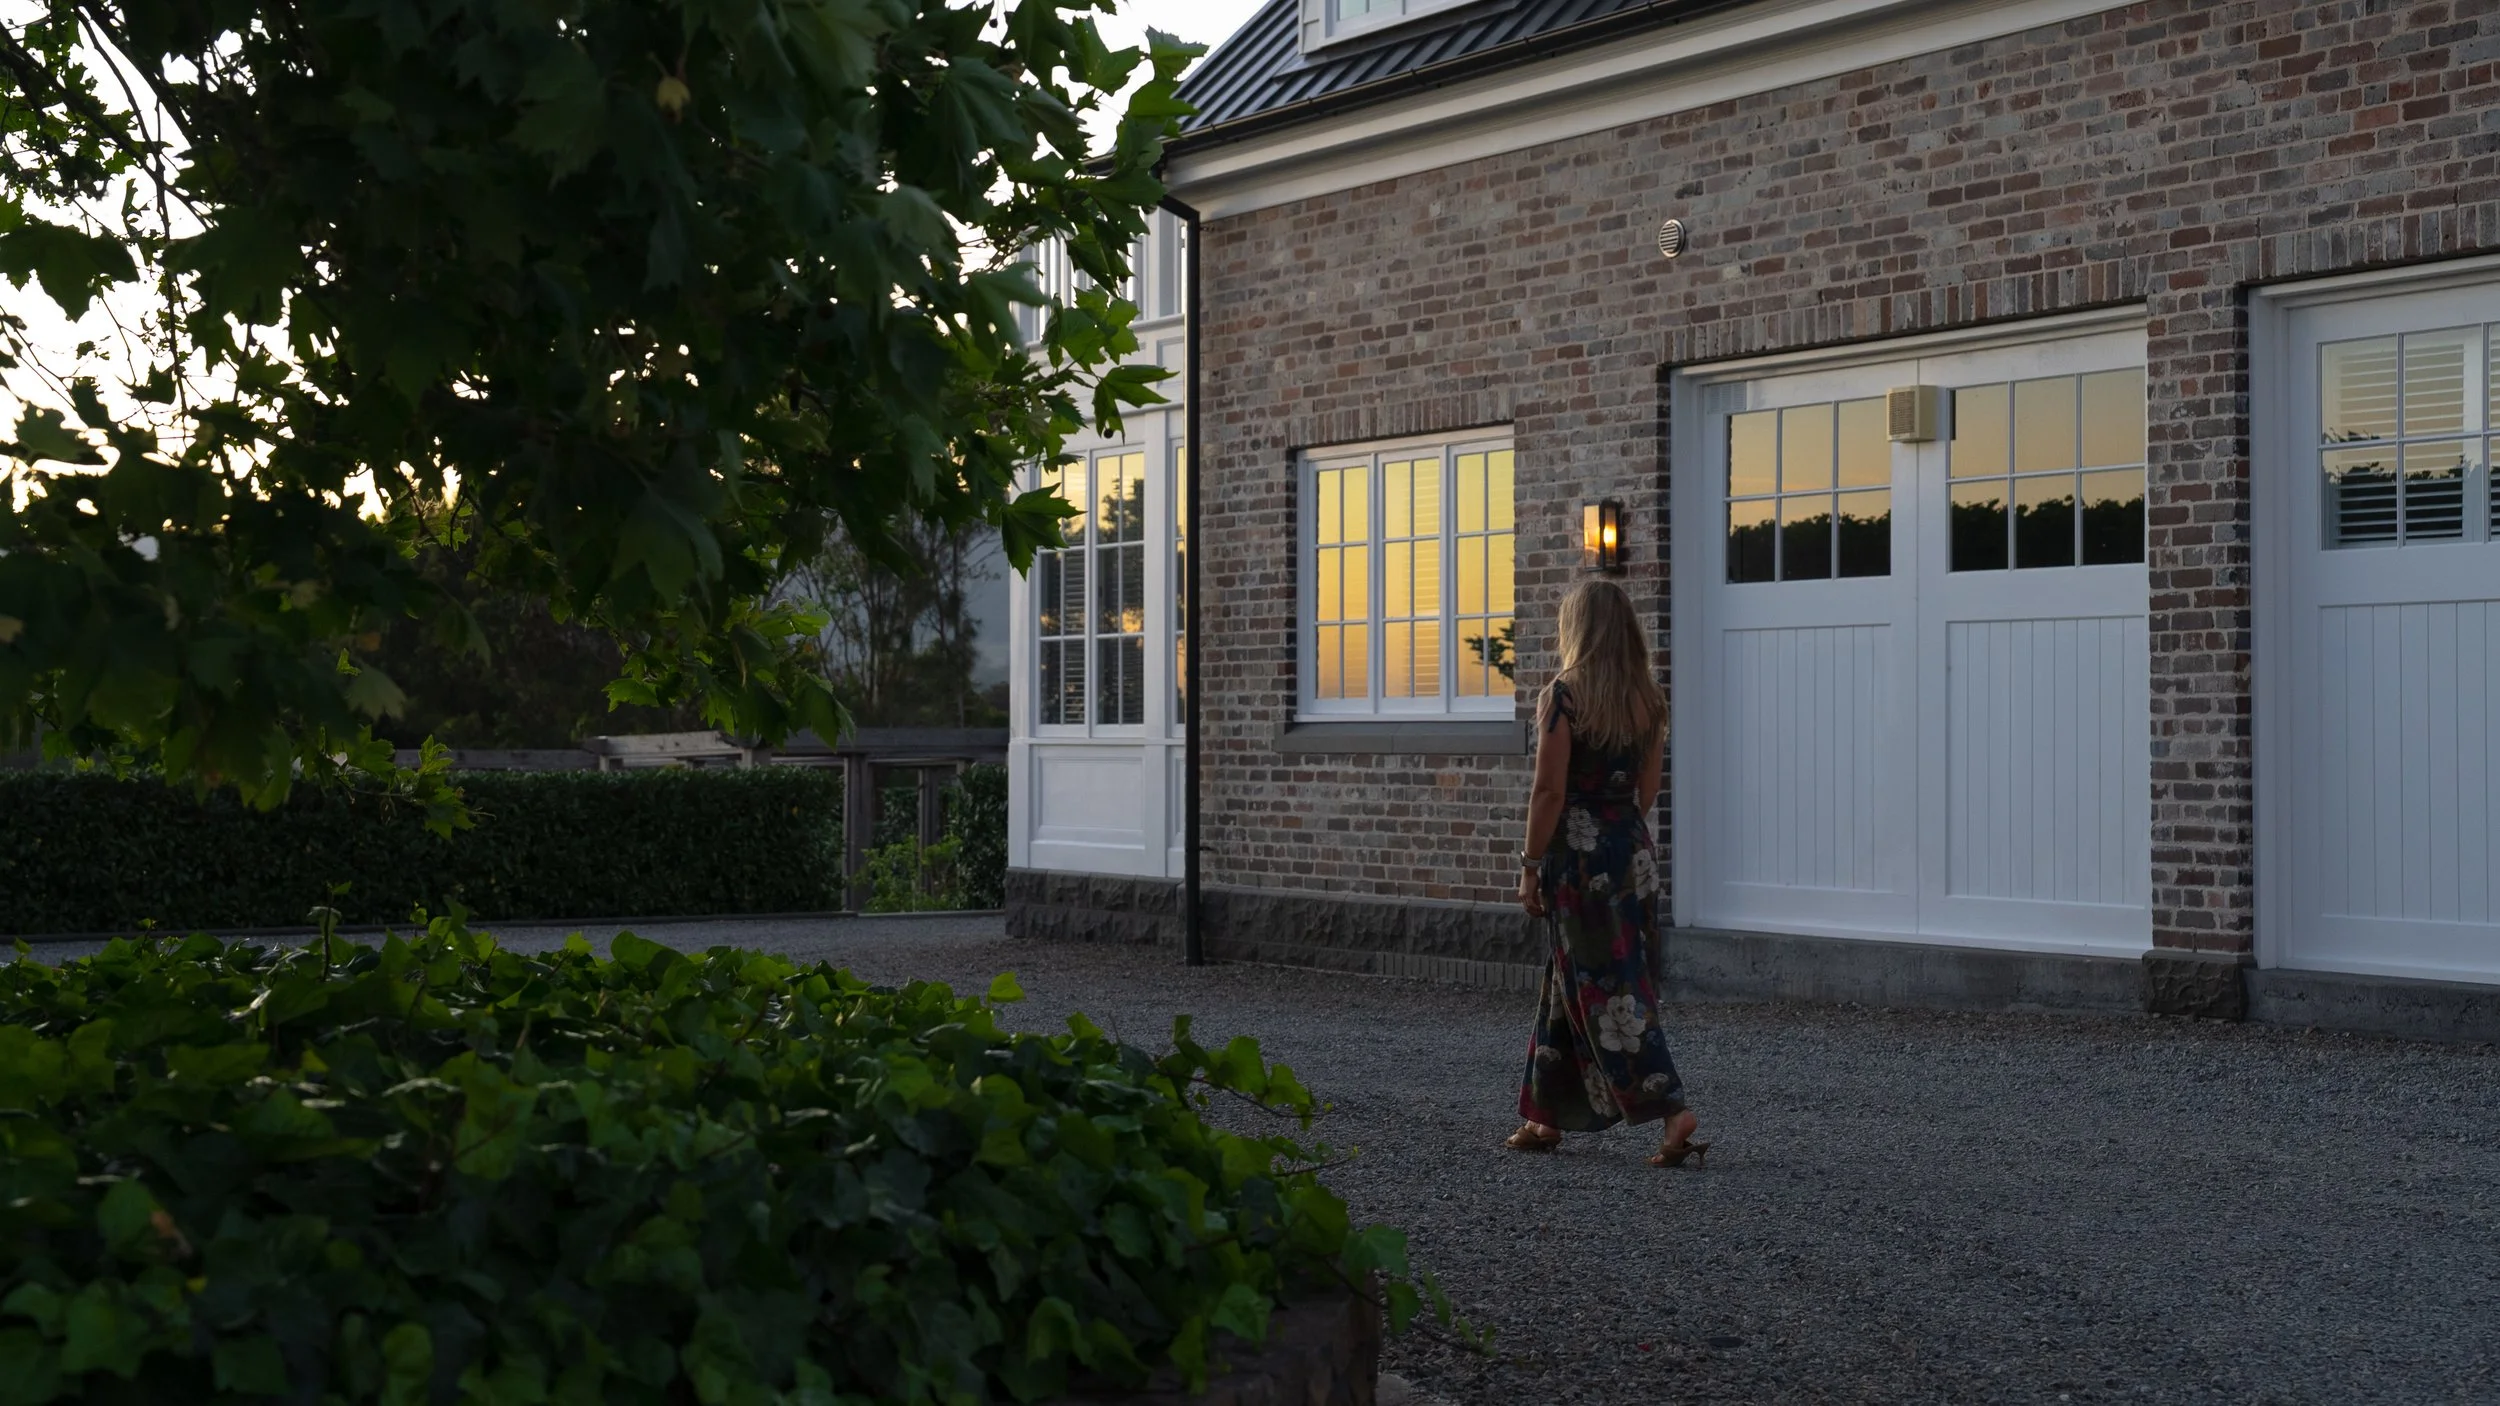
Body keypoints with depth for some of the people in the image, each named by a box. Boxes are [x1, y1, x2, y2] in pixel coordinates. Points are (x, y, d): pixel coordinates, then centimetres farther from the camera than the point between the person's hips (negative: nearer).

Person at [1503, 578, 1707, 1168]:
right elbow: (1647, 788, 11)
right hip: (1633, 852, 7)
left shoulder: (1563, 696, -13)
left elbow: (1549, 791, -14)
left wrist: (1530, 867, -8)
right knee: (1570, 983, 16)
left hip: (1578, 854, -7)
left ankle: (1672, 1112, -13)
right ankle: (1547, 1118, 24)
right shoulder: (1649, 699, 6)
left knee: (1603, 988, -4)